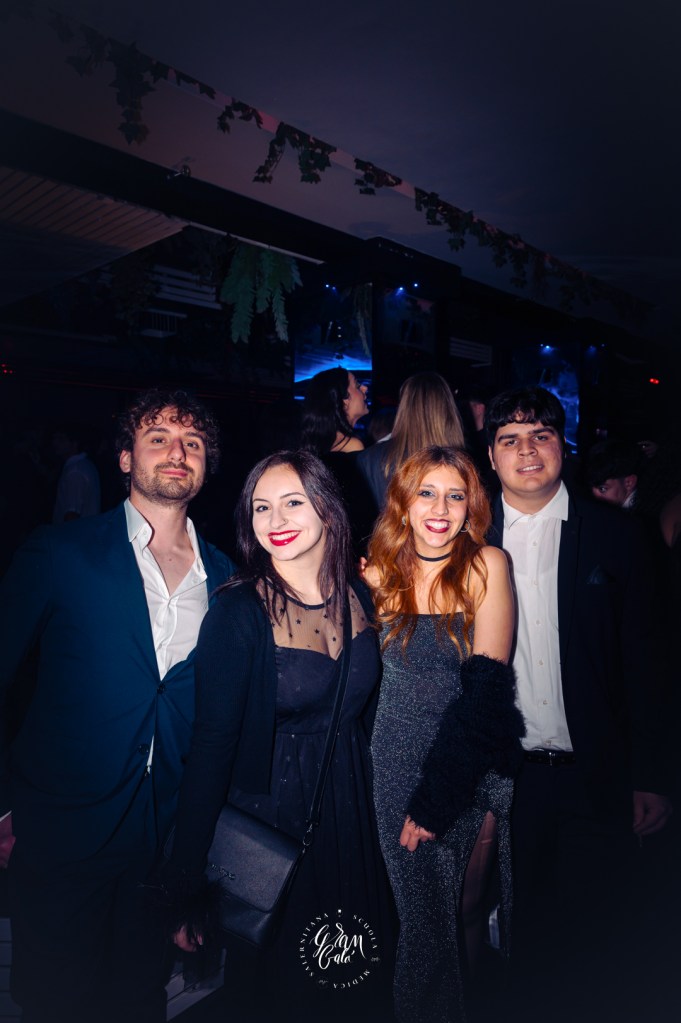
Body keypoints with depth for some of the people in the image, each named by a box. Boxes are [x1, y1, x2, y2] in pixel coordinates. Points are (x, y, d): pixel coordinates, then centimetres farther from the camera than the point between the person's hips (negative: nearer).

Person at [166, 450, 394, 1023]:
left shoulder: (359, 596, -4)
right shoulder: (239, 613, -18)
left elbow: (365, 708, 6)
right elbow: (213, 743, -17)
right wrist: (188, 886, -14)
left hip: (354, 816, 5)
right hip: (271, 822, -4)